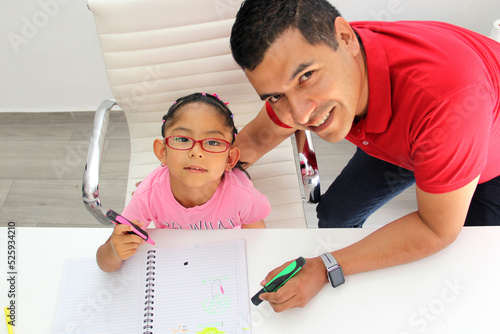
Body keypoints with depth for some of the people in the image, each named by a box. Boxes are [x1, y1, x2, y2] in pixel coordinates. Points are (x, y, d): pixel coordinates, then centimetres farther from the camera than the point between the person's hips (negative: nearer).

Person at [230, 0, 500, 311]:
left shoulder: (445, 92, -48)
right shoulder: (291, 74, -29)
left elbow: (437, 229, -34)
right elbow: (256, 139, -7)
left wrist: (326, 269, -35)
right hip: (399, 142, 4)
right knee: (334, 216, 5)